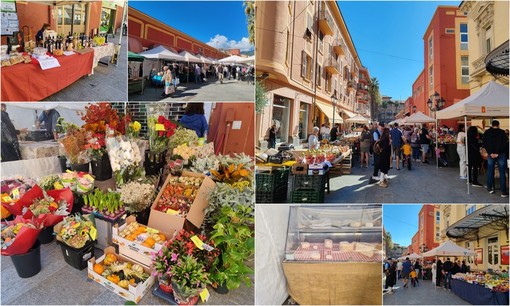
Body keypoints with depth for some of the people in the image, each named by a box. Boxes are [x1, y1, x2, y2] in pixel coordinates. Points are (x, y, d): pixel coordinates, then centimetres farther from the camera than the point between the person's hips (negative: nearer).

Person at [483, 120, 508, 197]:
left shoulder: (487, 132, 3)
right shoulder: (502, 132, -3)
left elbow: (485, 144, -1)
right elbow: (505, 144, -8)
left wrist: (490, 153, -5)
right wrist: (498, 153, -7)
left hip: (491, 154, 2)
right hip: (501, 154, -2)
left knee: (490, 171, 11)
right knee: (502, 173, 1)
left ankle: (490, 188, 16)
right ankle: (503, 192, 1)